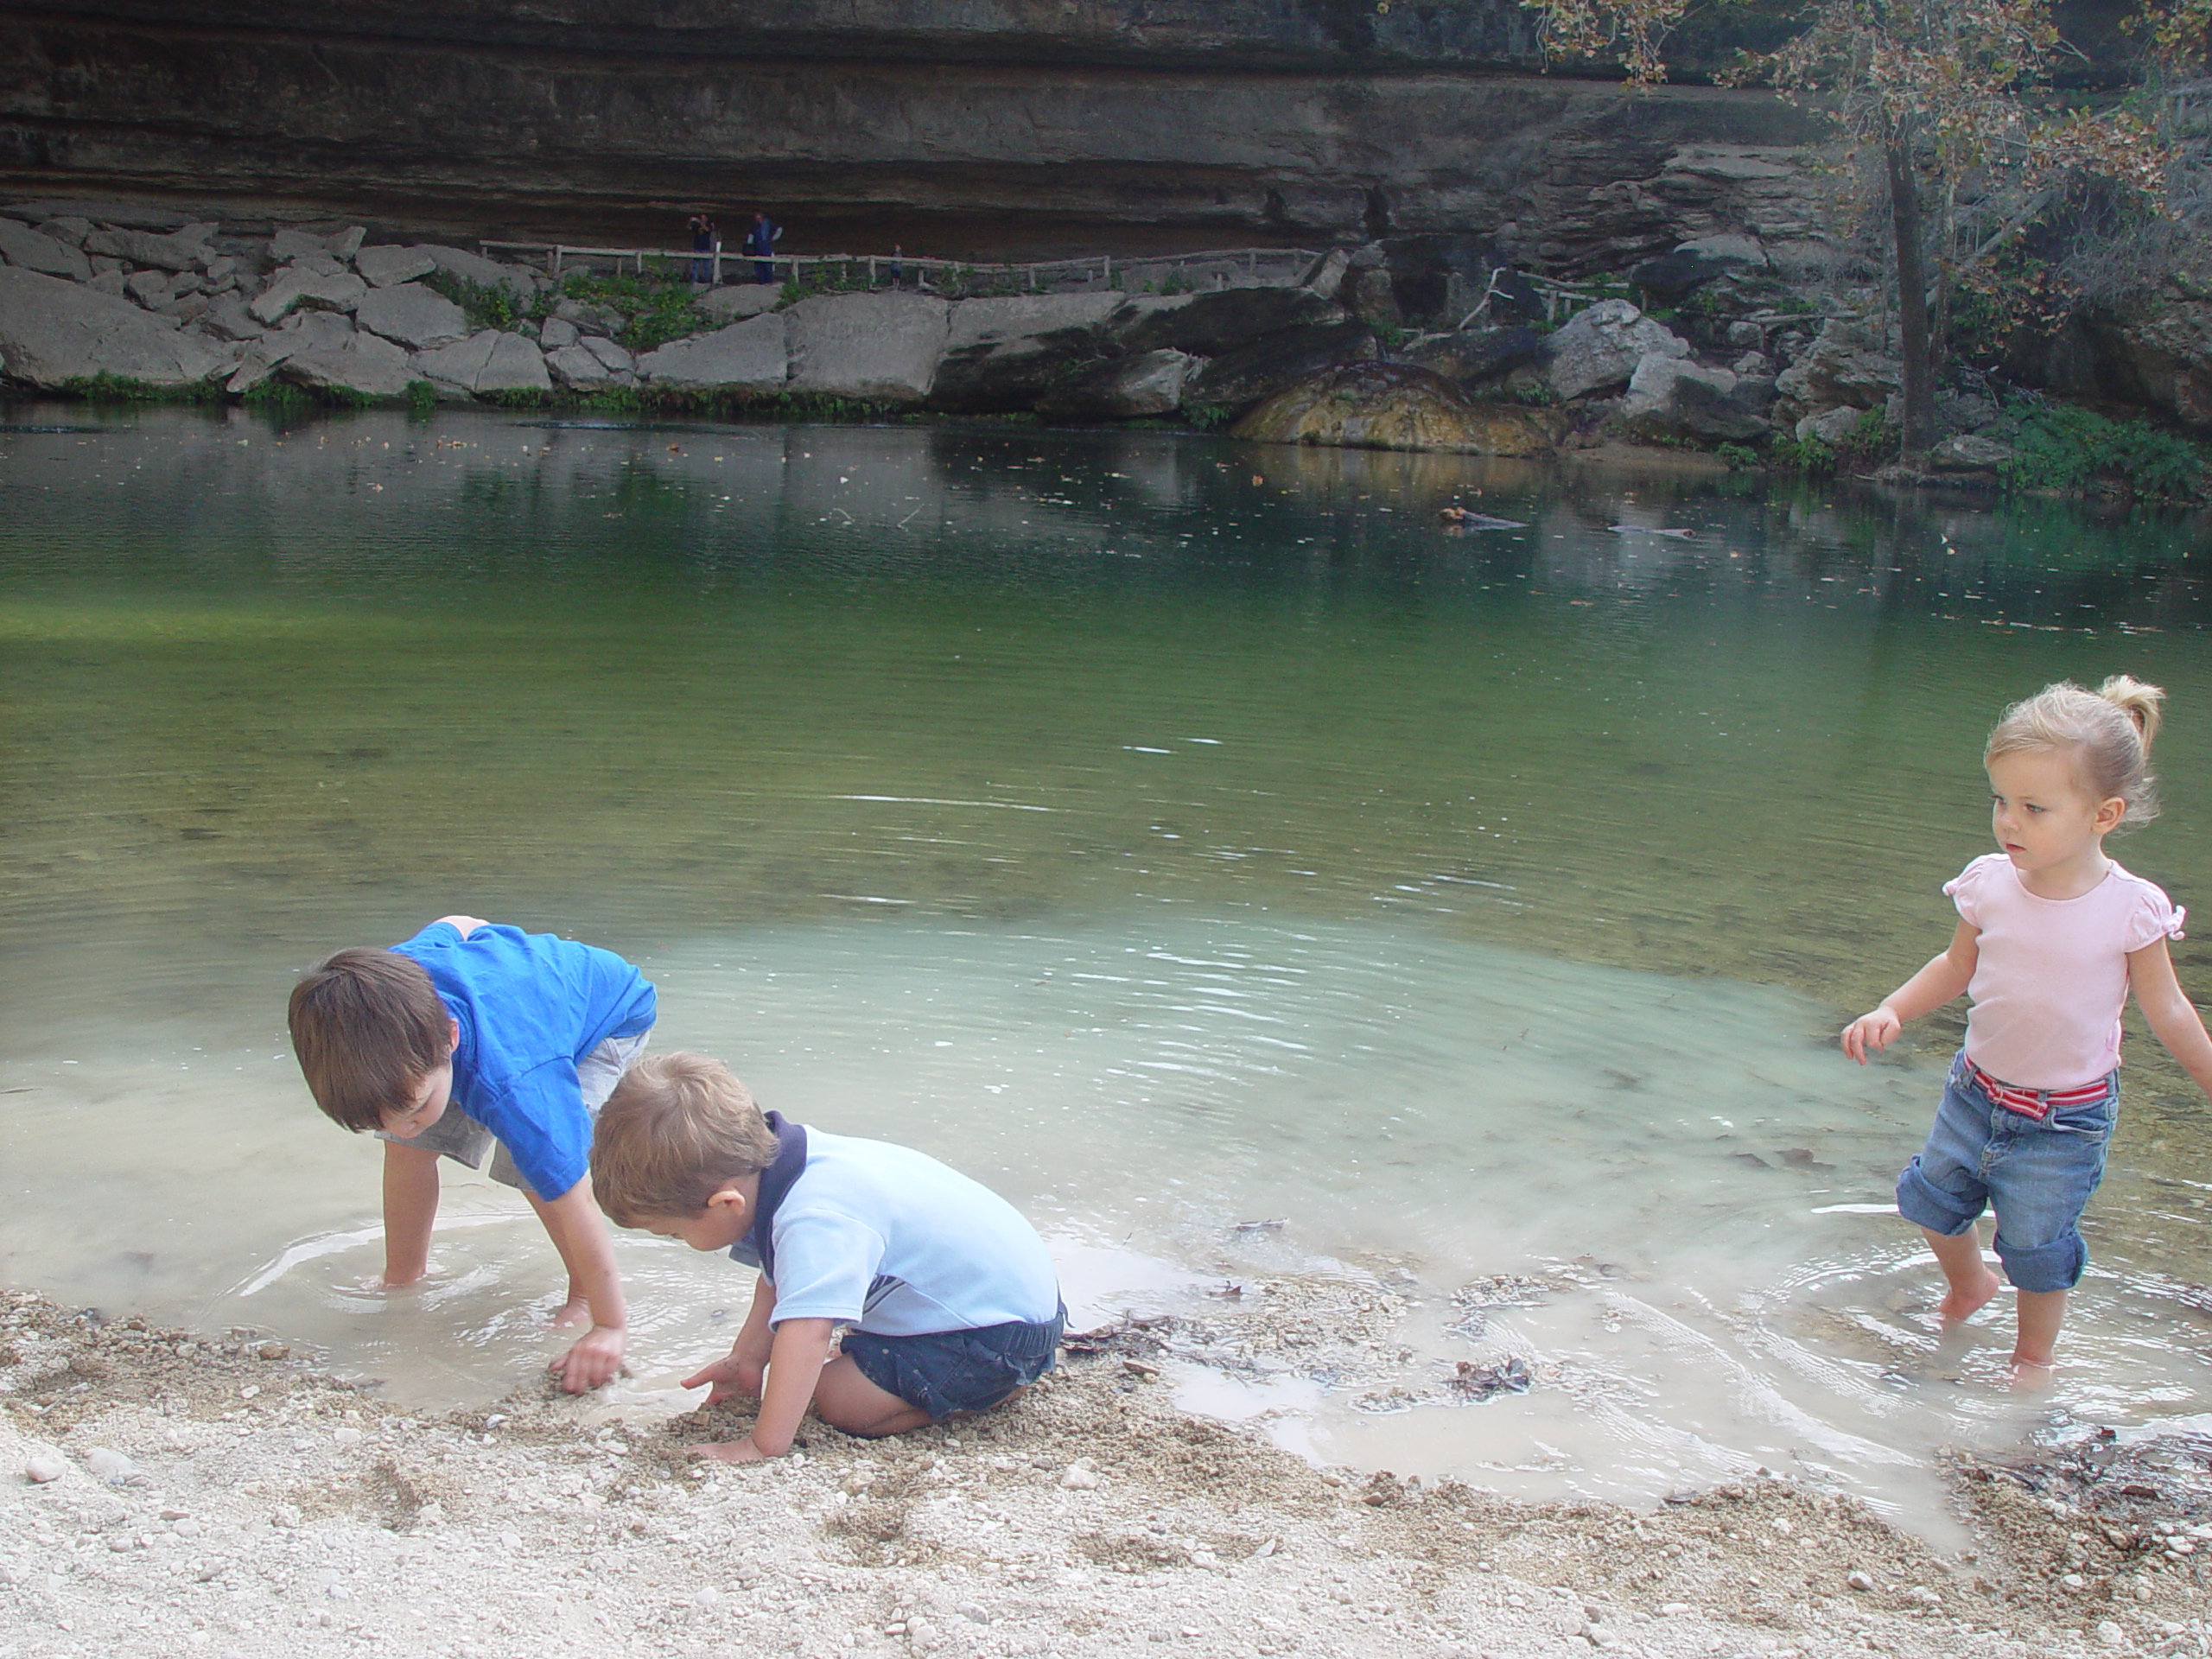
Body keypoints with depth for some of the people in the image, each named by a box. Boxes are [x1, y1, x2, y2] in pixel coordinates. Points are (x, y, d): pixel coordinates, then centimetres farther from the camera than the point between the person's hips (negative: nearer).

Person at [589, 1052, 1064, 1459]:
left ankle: (1003, 1381, -2)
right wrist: (746, 1359, 12)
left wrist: (762, 1448, -37)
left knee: (840, 1401, -16)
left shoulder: (815, 1221, -34)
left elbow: (805, 1331, -41)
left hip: (1007, 1329, -10)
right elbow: (779, 1278, 12)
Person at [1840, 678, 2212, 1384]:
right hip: (1977, 1093, 4)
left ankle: (2033, 1355, 33)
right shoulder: (1991, 885, -12)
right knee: (1931, 1197, 16)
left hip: (2066, 1121, -4)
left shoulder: (2130, 909, -21)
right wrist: (1890, 1012, -7)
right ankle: (1967, 1283, 48)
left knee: (2036, 1245, 5)